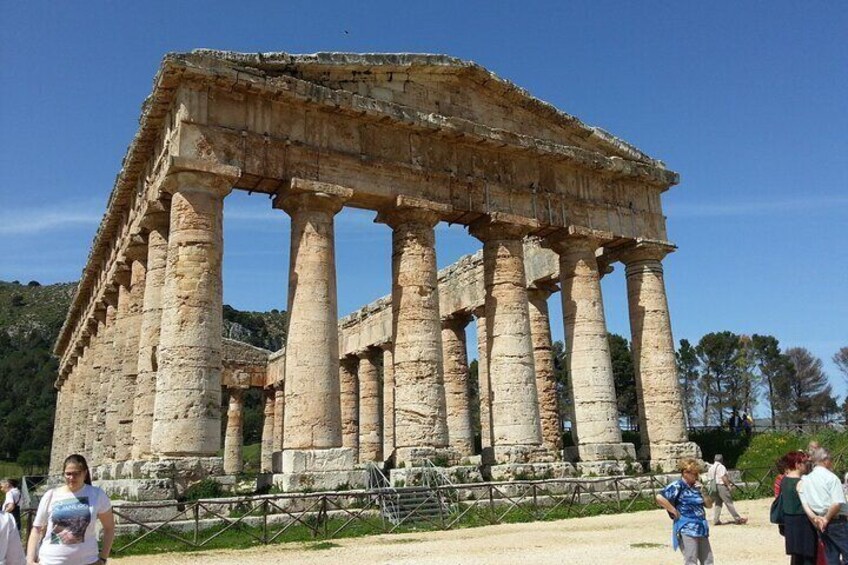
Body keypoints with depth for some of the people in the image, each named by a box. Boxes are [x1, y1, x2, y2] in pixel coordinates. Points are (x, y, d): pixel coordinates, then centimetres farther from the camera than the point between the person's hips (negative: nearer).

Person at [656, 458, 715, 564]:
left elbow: (709, 504, 14)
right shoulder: (678, 486, -12)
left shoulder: (695, 486, 12)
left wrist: (702, 491, -1)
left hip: (701, 530, 8)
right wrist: (674, 512, -17)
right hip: (687, 530, -8)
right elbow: (660, 497, -25)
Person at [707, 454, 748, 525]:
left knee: (718, 503, 11)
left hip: (714, 487, 8)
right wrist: (728, 485, -11)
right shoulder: (721, 467, -8)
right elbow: (723, 477, -17)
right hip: (722, 486, -8)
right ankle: (738, 519, -2)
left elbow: (709, 478, 13)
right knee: (729, 503, -5)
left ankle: (716, 520, 6)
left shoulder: (711, 468, 15)